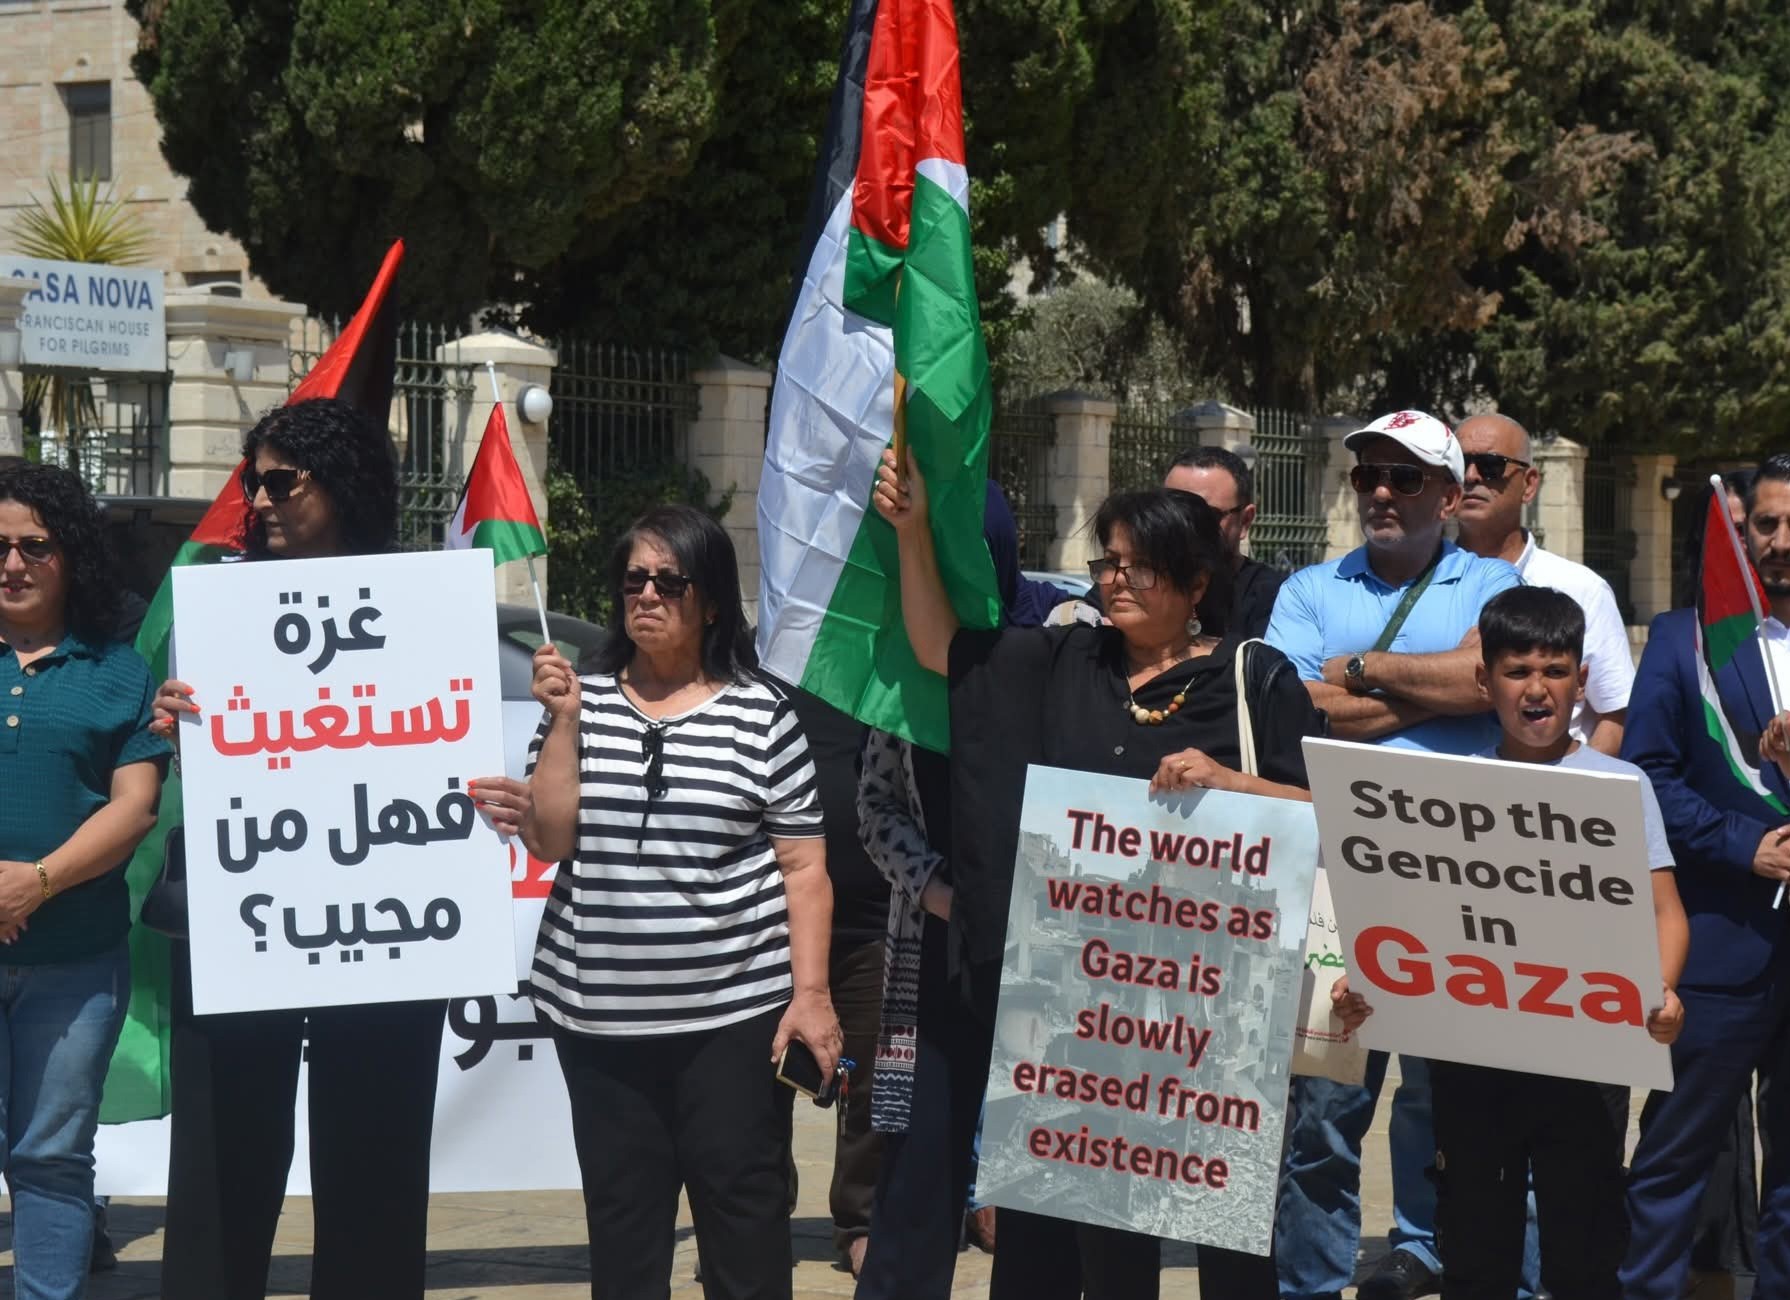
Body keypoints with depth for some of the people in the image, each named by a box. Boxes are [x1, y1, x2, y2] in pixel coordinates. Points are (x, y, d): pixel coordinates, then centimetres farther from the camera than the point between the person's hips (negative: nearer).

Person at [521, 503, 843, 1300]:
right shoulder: (584, 701, 6)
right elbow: (546, 842, -1)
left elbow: (803, 869, -1)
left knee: (744, 1219, 0)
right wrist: (564, 720, -9)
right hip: (601, 1015, 3)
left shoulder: (761, 716, -1)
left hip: (734, 1012, -2)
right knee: (620, 1220, 10)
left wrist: (810, 993, -8)